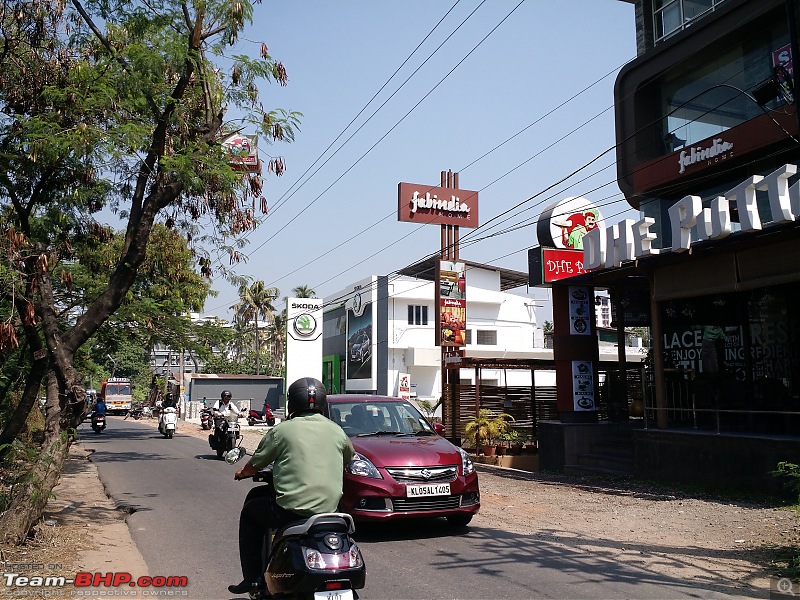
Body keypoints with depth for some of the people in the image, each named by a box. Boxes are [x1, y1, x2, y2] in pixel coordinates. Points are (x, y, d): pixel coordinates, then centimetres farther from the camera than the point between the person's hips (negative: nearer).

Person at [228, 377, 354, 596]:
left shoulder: (282, 430, -3)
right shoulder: (337, 431, 7)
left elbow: (255, 465, 6)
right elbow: (349, 458, 24)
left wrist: (242, 473, 29)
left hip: (291, 509, -5)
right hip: (330, 508, 5)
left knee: (250, 513, 23)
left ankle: (252, 579, 19)